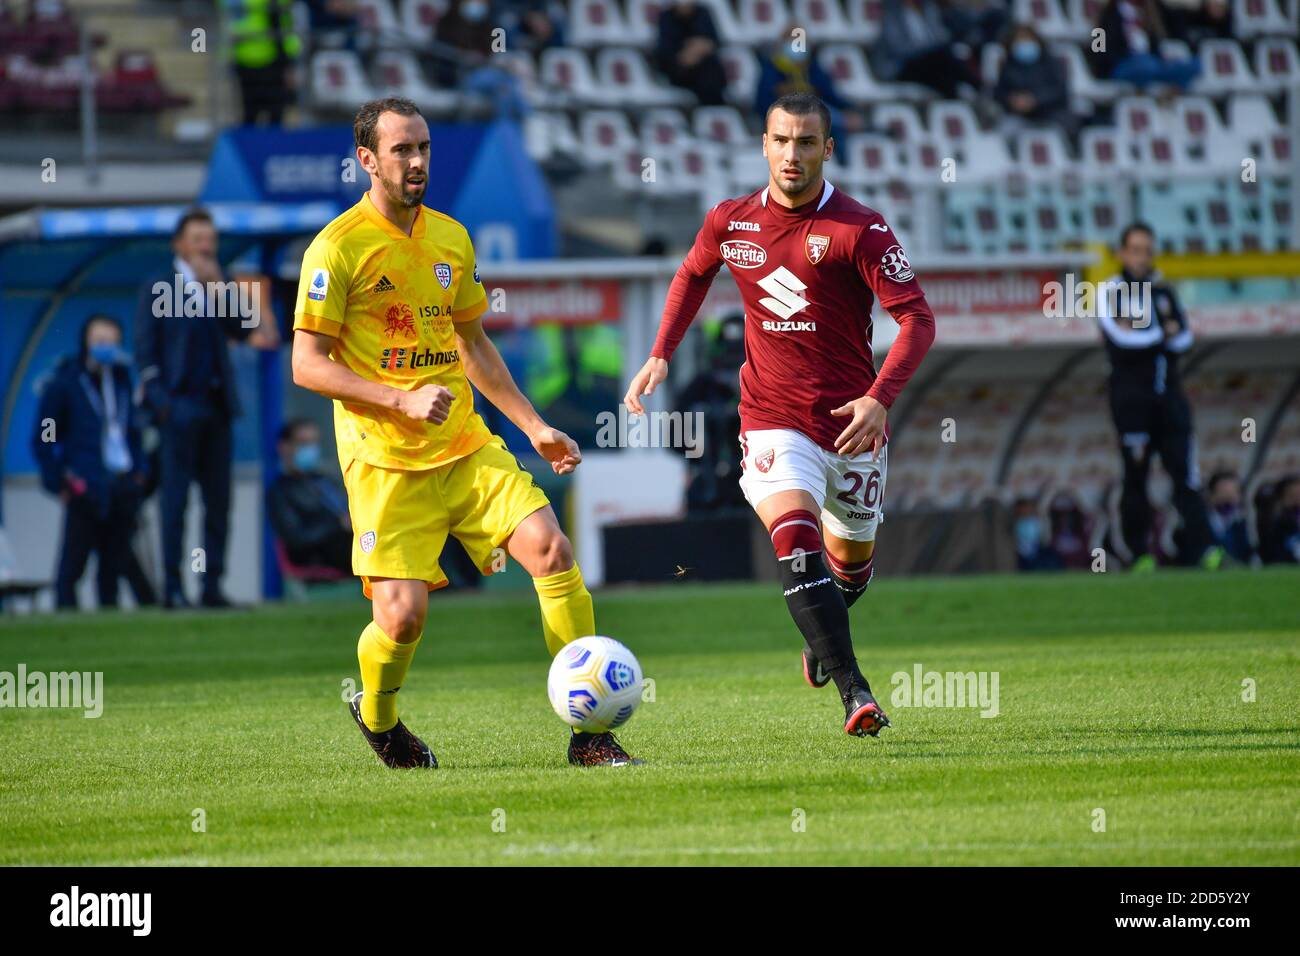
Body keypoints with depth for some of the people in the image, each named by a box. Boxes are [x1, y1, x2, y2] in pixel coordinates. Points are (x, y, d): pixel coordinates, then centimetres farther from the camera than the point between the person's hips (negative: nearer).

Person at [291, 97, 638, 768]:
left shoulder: (450, 237, 12)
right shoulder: (338, 248, -7)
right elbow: (308, 365, -10)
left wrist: (535, 427, 18)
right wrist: (403, 399, -20)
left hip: (467, 447, 5)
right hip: (385, 462, -5)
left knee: (551, 549, -14)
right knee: (403, 614, -13)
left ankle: (588, 734, -9)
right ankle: (375, 716, 22)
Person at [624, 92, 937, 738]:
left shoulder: (858, 229, -12)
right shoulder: (730, 223, 0)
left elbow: (916, 317, -14)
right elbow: (693, 274, 23)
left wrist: (880, 399, -26)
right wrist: (660, 356, 15)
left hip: (852, 422, 0)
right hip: (773, 421, 0)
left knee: (850, 558, 15)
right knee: (795, 539, -24)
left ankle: (820, 633, 52)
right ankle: (853, 691, -28)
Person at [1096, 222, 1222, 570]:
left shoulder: (1164, 291, 18)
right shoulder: (1109, 291, 2)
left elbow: (1184, 338, 8)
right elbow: (1121, 339, -13)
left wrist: (1140, 334, -9)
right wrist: (1163, 333, -4)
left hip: (1168, 393, 4)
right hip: (1131, 395, -4)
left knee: (1185, 472, -6)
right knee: (1135, 476, -3)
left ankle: (1204, 549, -14)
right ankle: (1141, 554, -1)